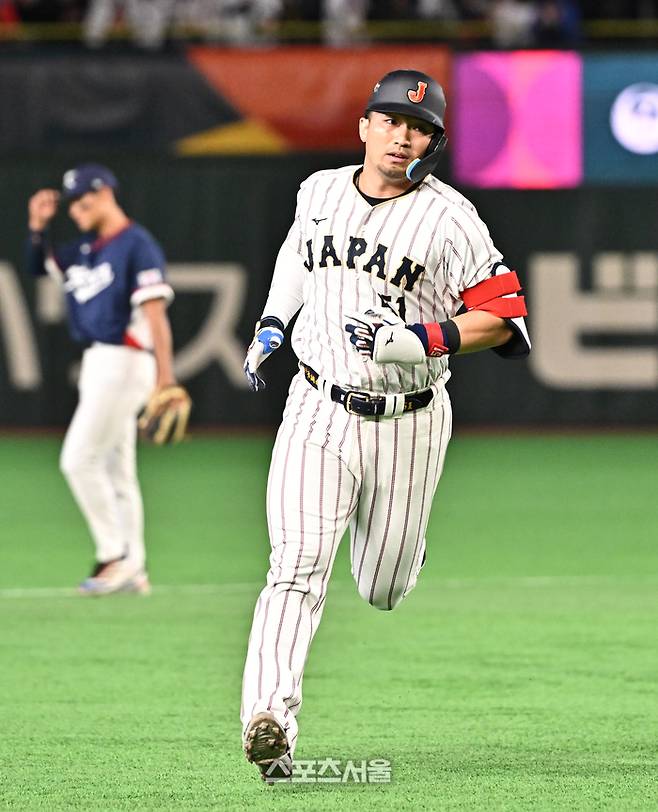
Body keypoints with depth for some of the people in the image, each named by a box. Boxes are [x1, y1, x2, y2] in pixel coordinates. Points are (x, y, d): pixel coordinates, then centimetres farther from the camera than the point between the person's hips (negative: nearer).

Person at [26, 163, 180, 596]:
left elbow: (155, 312, -18)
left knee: (79, 459, -12)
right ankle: (133, 570, 13)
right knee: (114, 470, 10)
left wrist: (166, 375, -25)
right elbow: (40, 265, 28)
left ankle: (115, 555, -7)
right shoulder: (85, 250, 15)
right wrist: (38, 226, 10)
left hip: (123, 362, -9)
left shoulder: (137, 245, -11)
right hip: (97, 364, 9)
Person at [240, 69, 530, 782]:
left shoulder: (448, 218, -11)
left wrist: (420, 340, -24)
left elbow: (501, 318, -11)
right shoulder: (319, 191, 3)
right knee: (299, 566, -17)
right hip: (317, 409, 1)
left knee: (382, 590, 13)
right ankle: (268, 719, -24)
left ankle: (395, 538, 49)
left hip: (407, 422, -1)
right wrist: (270, 324, 18)